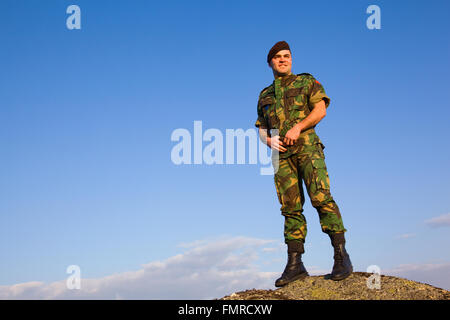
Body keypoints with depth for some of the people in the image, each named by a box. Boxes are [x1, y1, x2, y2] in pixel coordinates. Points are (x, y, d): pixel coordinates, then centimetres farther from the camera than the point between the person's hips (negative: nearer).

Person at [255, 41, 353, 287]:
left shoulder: (307, 81, 14)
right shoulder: (265, 95, 25)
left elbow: (320, 110, 0)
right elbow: (262, 129, 24)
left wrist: (298, 127, -13)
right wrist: (269, 140, 1)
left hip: (307, 146, -4)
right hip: (281, 153, 4)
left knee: (321, 197, -18)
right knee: (290, 207, -2)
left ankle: (341, 255, -17)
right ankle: (295, 264, -4)